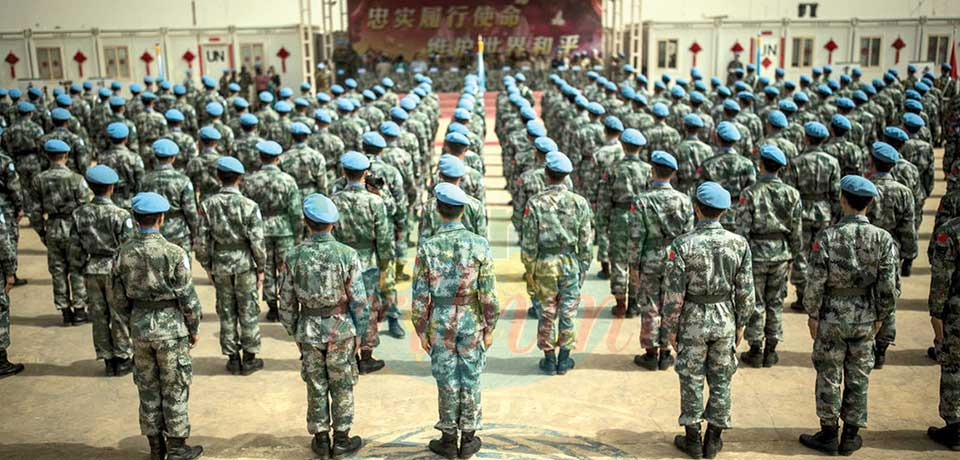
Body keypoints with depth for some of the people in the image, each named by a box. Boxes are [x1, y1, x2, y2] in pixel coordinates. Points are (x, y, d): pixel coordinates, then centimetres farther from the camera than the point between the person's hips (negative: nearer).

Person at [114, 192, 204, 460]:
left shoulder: (123, 253, -3)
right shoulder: (173, 253, -17)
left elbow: (122, 299, 5)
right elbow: (188, 297, -12)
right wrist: (194, 329, 1)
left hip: (140, 327, 4)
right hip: (171, 327, -4)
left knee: (148, 388, 15)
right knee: (175, 389, 7)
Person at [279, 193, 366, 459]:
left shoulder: (293, 257, -8)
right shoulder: (347, 255, -14)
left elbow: (286, 302, -2)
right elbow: (359, 300, -11)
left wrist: (294, 332, 12)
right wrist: (359, 332, 2)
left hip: (308, 330, 2)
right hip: (341, 329, -1)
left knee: (316, 387, 14)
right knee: (342, 386, 12)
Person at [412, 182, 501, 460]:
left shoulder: (427, 248, -10)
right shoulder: (479, 244, -10)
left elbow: (420, 296, -7)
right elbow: (489, 293, -9)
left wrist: (421, 331, 3)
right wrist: (489, 328, 1)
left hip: (440, 323, 0)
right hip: (471, 322, 0)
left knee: (447, 381, 10)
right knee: (470, 380, 11)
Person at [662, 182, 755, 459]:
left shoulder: (682, 245, -15)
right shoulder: (739, 243, -6)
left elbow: (673, 293, -13)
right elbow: (746, 291, -2)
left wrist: (670, 327, -1)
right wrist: (741, 324, 10)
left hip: (693, 321, -2)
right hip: (725, 320, 3)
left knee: (692, 381, 9)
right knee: (721, 380, 12)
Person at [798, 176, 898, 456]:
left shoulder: (827, 237, -15)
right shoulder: (883, 239, -8)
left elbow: (815, 282, -13)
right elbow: (889, 286, -6)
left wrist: (812, 314, -1)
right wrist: (880, 317, 8)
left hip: (831, 318, -2)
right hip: (865, 320, 2)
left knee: (829, 376, 9)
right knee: (858, 378, 13)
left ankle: (829, 435, 19)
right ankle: (850, 437, 23)